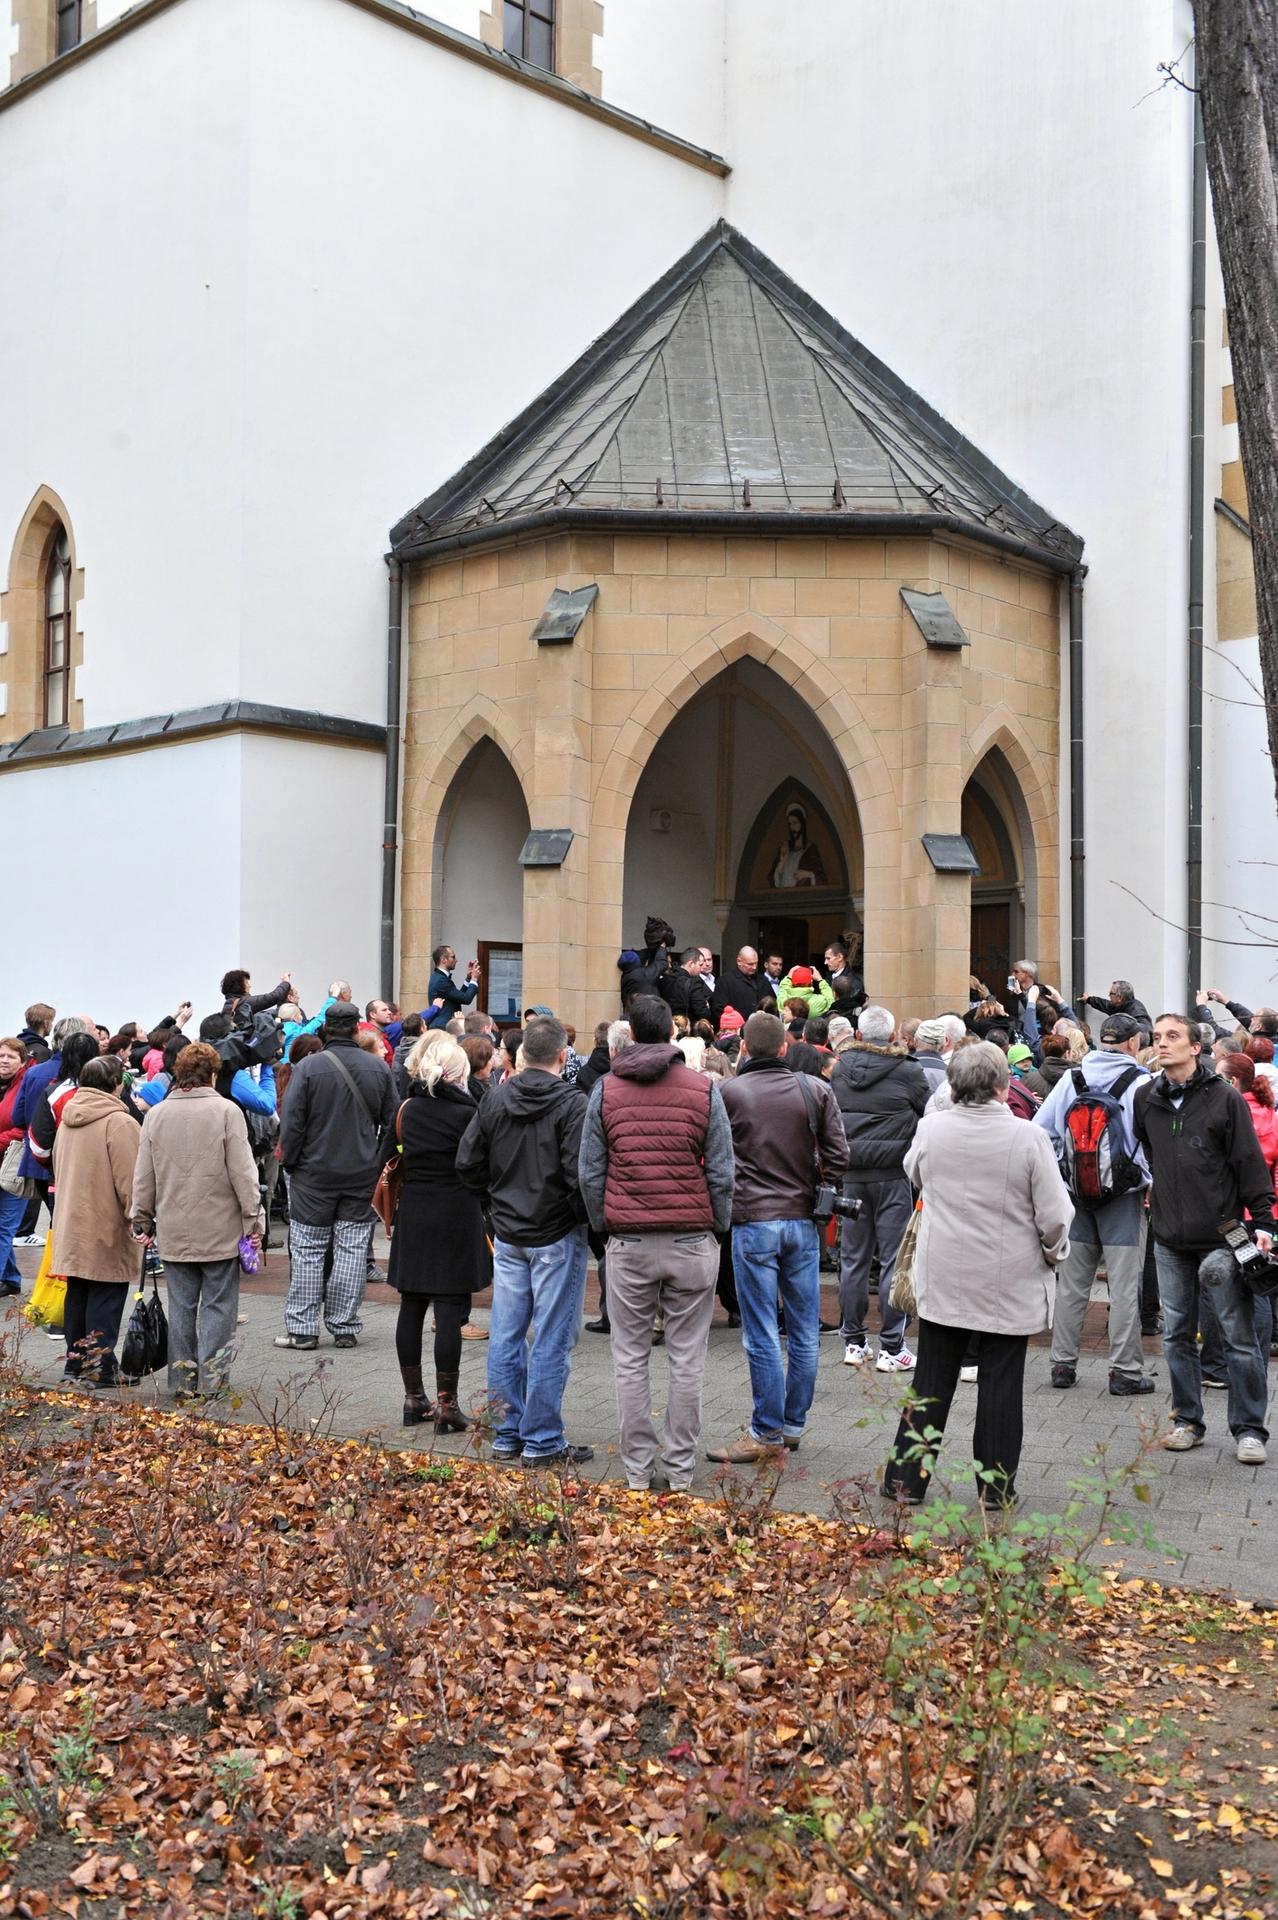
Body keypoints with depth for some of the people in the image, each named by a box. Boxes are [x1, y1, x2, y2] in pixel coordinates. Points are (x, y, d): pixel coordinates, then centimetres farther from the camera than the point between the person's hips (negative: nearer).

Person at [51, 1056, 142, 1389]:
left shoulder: (67, 1120, 10)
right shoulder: (119, 1122, -17)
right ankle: (101, 1367, -1)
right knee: (105, 1297, -2)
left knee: (77, 1295, 15)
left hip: (72, 1227, 8)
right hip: (107, 1230, -8)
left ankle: (76, 1361, 22)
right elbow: (128, 1180, -18)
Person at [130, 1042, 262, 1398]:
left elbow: (143, 1176, 7)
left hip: (174, 1231, 4)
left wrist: (143, 1218, 17)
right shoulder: (226, 1111, -10)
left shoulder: (155, 1114, 3)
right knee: (218, 1305, 4)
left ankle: (182, 1379, 16)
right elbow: (242, 1172, -10)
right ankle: (211, 1379, 4)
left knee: (181, 1305, 11)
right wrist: (253, 1218, -4)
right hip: (220, 1229, -4)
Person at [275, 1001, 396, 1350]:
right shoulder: (379, 1067, 0)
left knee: (308, 1250, 5)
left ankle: (302, 1327, 8)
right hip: (363, 1175, 3)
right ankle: (345, 1327, 11)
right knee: (352, 1249, 7)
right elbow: (391, 1122, 6)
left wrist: (290, 1164, 2)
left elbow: (292, 1123, -11)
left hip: (314, 1176, -3)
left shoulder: (308, 1067, -11)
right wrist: (380, 1163, 15)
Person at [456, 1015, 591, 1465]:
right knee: (551, 1341, 1)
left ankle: (507, 1435, 19)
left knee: (505, 1337, 11)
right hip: (556, 1237, -5)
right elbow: (579, 1174, -19)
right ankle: (541, 1442, 7)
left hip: (507, 1236, 6)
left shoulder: (494, 1100, 3)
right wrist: (586, 1220, -4)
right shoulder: (571, 1104, -15)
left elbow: (467, 1164, 6)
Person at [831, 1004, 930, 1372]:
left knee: (854, 1258, 11)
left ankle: (853, 1342, 17)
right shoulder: (907, 1072, -9)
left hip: (850, 1174, 4)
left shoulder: (839, 1068, 2)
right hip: (892, 1175, -4)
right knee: (894, 1259, 2)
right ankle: (892, 1348, 4)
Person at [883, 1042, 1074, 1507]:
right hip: (1010, 1285, -2)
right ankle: (996, 1487, 15)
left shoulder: (930, 1128, -5)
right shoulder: (1028, 1138, -14)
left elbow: (914, 1173, 17)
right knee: (1001, 1383, 8)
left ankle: (906, 1479, 16)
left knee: (931, 1381, 11)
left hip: (942, 1280, 2)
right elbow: (1055, 1216, -10)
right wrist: (1053, 1252, 8)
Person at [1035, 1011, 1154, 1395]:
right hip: (1124, 1195, -4)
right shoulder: (1140, 1083, -11)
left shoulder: (1071, 1079, 3)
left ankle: (1063, 1363, 17)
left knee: (1071, 1282, 12)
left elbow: (1040, 1130, 2)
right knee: (1124, 1284, 2)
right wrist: (1150, 1182, -4)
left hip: (1075, 1192, 4)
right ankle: (1125, 1370, 6)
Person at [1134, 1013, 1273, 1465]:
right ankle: (1187, 1420, 22)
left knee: (1239, 1336, 0)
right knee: (1177, 1334, 10)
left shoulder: (1224, 1097, -6)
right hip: (1169, 1240, 4)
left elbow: (1250, 1163, -5)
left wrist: (1261, 1221, -9)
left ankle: (1249, 1429, 9)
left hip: (1221, 1236, -4)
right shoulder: (1146, 1098, 5)